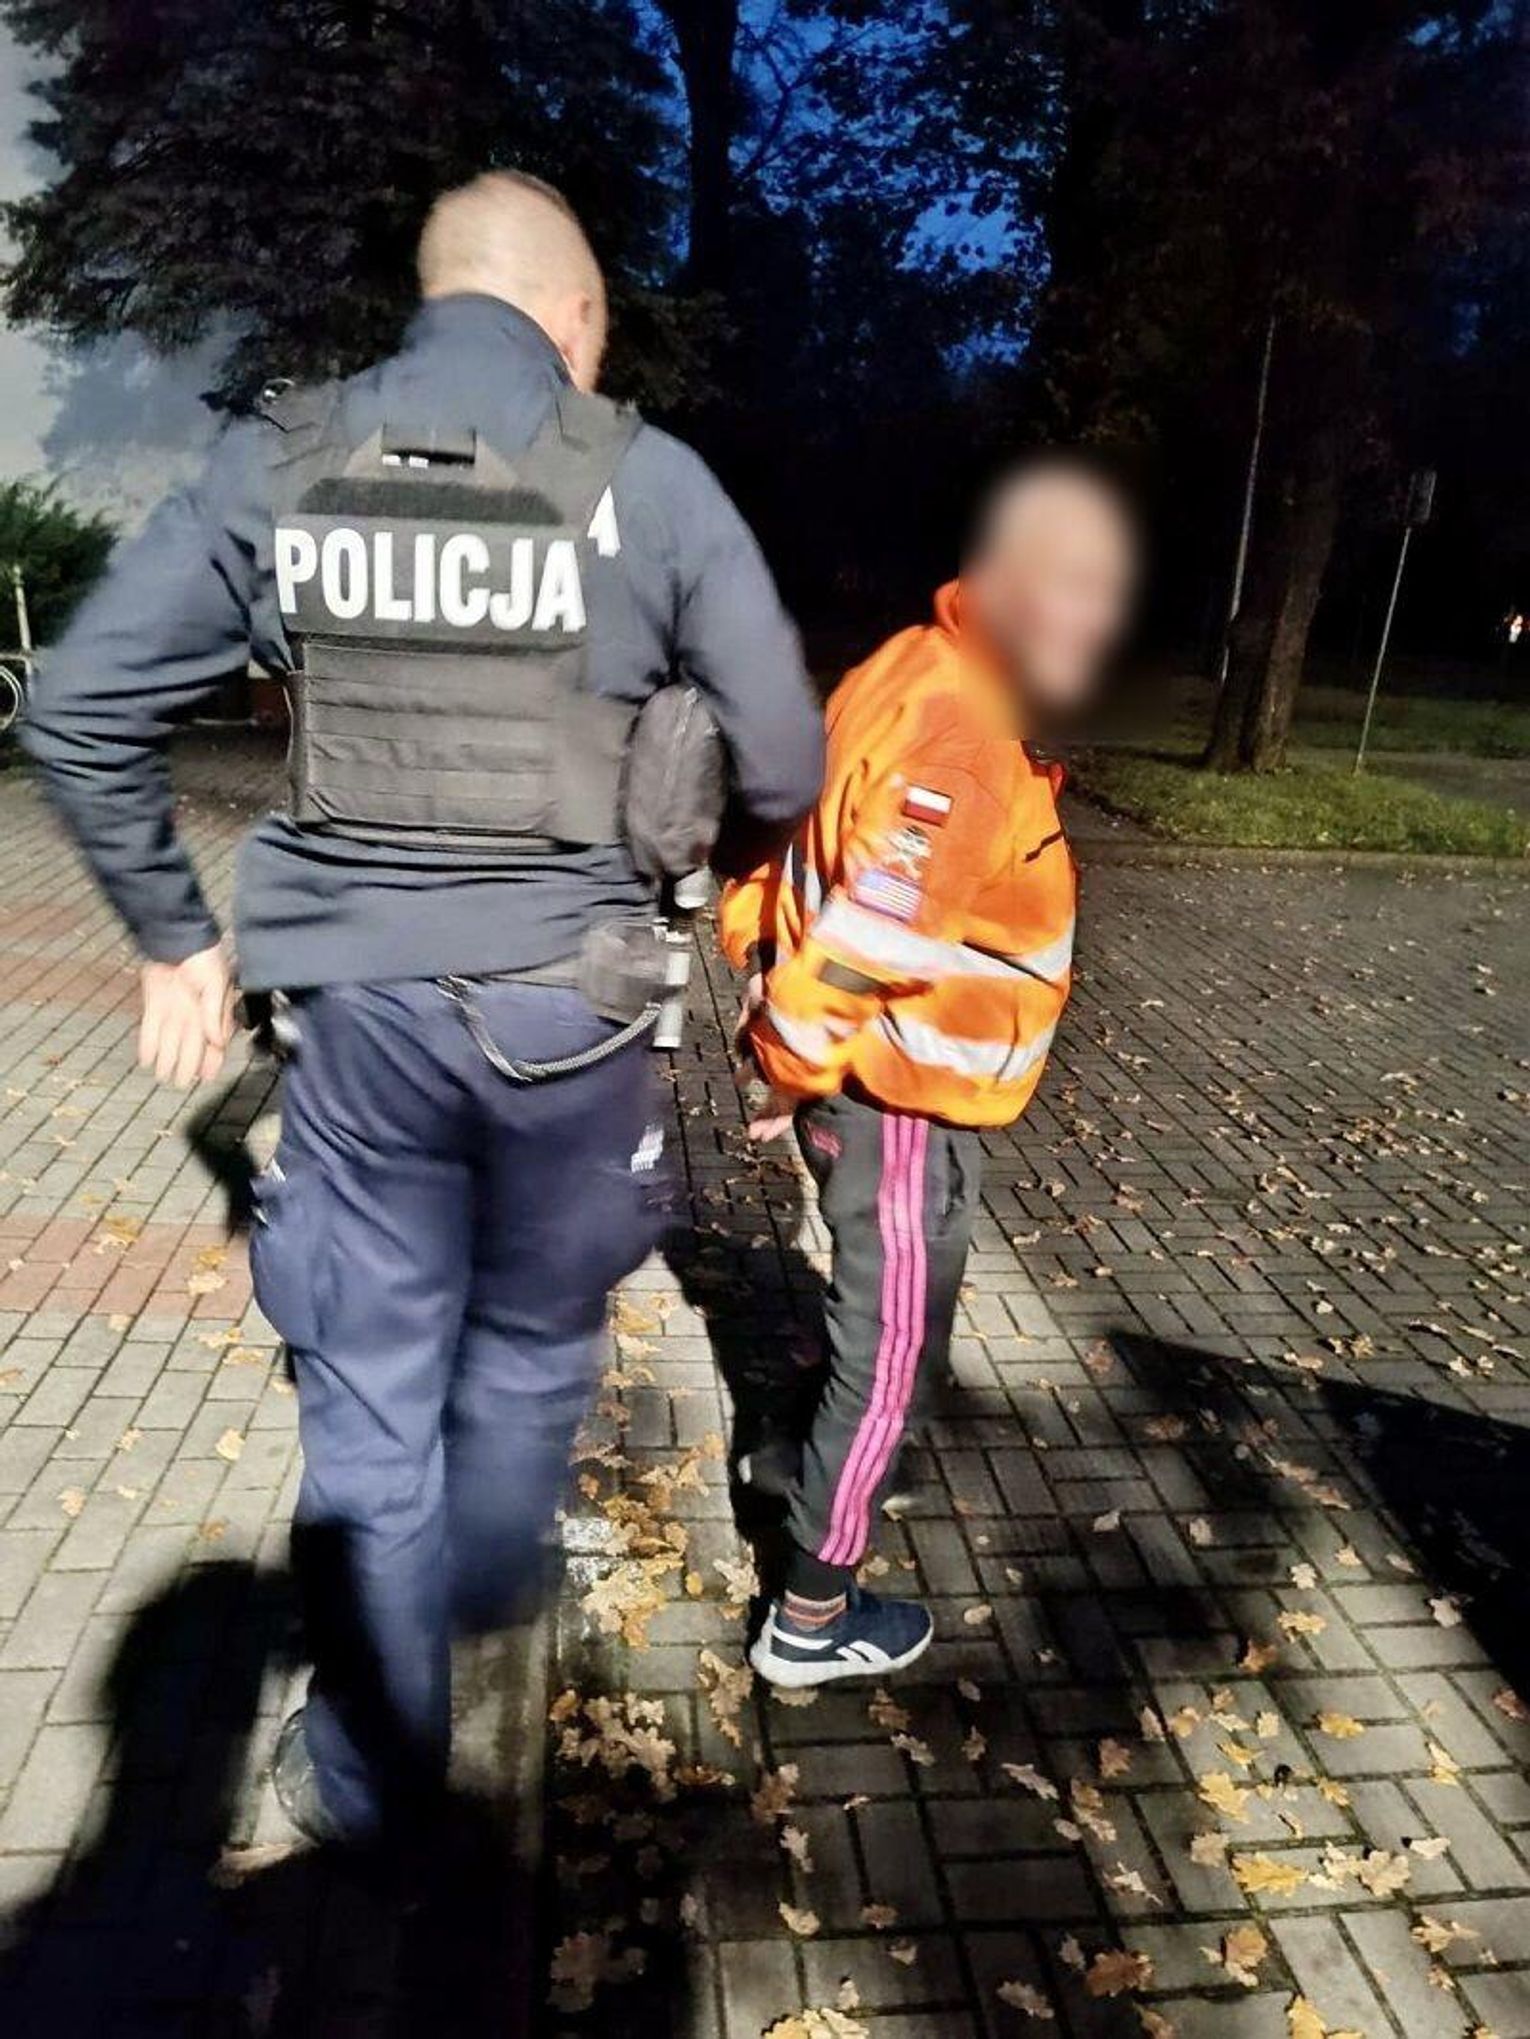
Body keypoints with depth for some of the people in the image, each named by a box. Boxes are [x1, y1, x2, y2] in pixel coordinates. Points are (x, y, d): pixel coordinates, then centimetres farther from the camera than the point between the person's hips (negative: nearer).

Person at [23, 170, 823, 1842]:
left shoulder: (281, 460, 3)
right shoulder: (649, 480, -3)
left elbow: (78, 707, 2)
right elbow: (785, 763, -2)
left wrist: (174, 937, 10)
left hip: (356, 998, 2)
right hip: (564, 1002, -1)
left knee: (369, 1390, 15)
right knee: (534, 1341, 24)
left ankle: (373, 1772, 33)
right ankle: (483, 1587, 51)